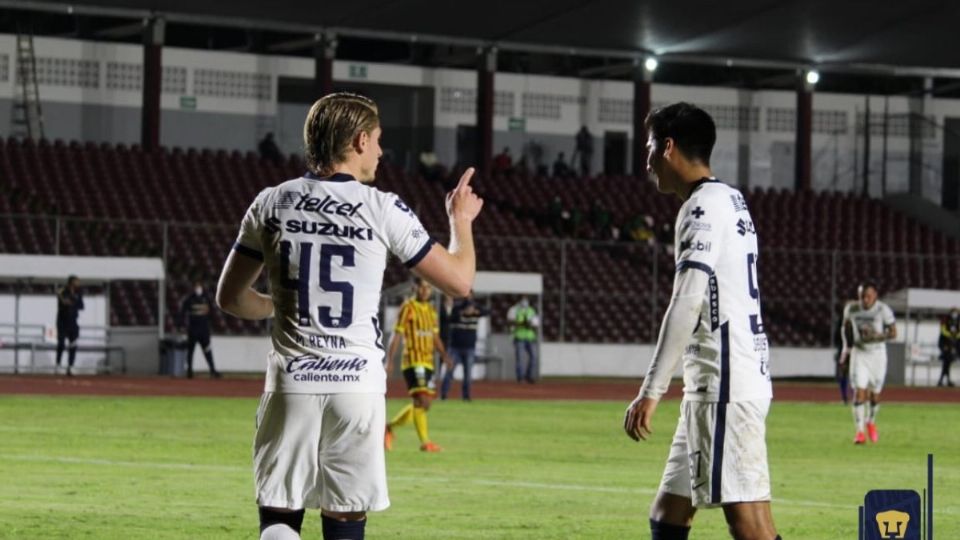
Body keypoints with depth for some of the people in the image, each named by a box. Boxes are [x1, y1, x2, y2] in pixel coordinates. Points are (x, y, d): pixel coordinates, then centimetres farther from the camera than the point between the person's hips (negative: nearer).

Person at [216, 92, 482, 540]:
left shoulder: (271, 204, 3)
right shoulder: (384, 210, -4)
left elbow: (230, 297, 10)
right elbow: (459, 281, 3)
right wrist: (461, 221, 22)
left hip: (291, 384, 2)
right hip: (357, 383, -1)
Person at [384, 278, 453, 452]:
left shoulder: (431, 311, 16)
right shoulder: (408, 308, -4)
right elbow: (397, 336, -5)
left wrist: (444, 355, 4)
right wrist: (388, 361, -9)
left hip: (428, 362, 7)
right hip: (413, 361, -7)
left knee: (420, 404, 9)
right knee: (422, 400, -17)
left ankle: (389, 427, 26)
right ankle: (425, 441, -17)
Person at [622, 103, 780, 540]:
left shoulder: (704, 207, -11)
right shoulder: (731, 201, 19)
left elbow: (687, 304, -19)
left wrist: (651, 391, -20)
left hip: (727, 388, -10)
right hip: (716, 386, 10)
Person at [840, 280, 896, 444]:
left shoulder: (883, 310, -15)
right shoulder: (851, 308, -6)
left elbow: (893, 333, -11)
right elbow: (846, 326, 14)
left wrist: (877, 336, -27)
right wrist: (847, 347, 8)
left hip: (877, 354, -1)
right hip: (859, 353, 1)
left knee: (875, 394, 9)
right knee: (859, 392, -11)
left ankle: (871, 422, 37)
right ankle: (860, 431, -11)